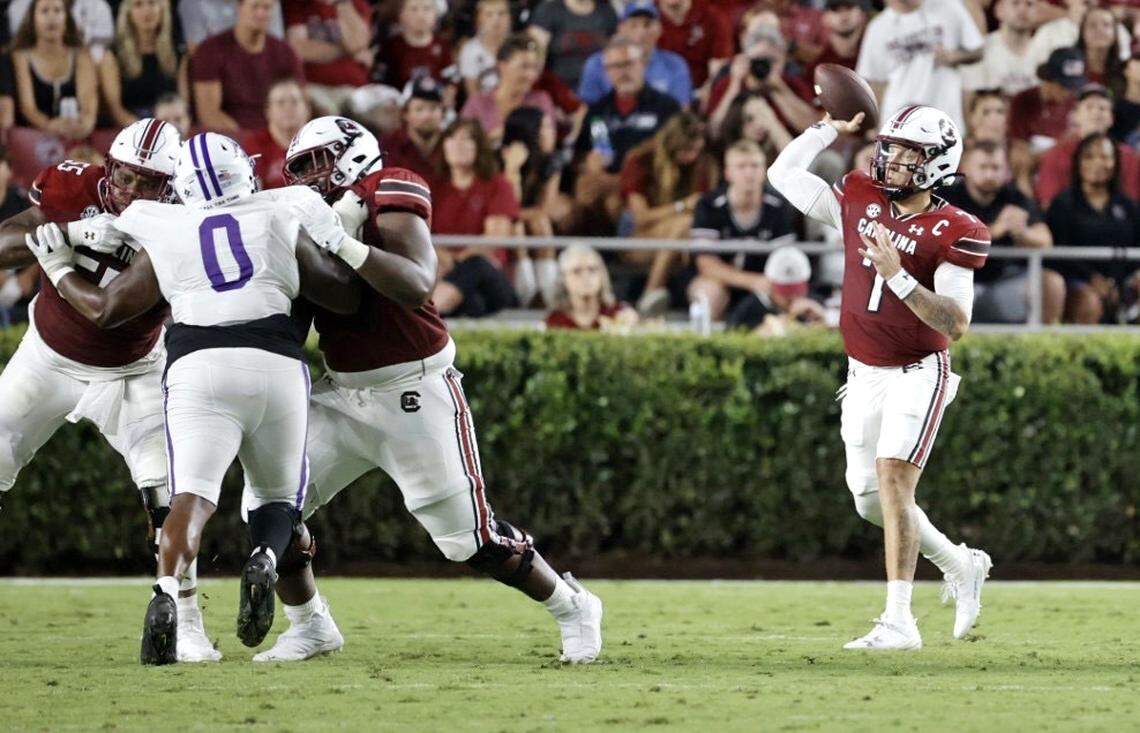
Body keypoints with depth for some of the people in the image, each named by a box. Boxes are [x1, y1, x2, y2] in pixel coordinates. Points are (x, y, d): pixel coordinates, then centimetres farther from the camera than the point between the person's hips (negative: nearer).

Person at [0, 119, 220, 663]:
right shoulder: (71, 189, -22)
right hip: (48, 360, 1)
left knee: (168, 492, -13)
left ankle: (187, 625, -4)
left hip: (131, 373, -1)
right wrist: (71, 233, -40)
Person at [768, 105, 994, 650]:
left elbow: (956, 323, -20)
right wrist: (832, 129, 7)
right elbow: (783, 173, 9)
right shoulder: (858, 201, 2)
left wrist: (899, 276, -29)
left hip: (918, 373, -6)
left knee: (892, 480, -20)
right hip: (864, 375, 6)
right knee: (870, 500, 9)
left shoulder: (953, 233, -13)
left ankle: (899, 621, -20)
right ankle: (961, 568, 31)